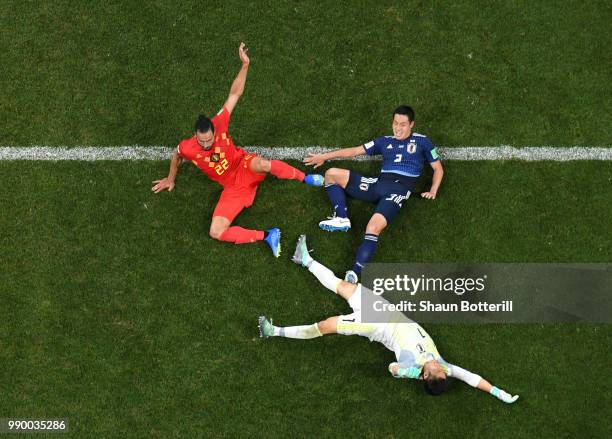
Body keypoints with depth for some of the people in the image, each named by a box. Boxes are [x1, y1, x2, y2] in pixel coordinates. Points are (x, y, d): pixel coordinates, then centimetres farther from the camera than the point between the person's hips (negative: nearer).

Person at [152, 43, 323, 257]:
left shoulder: (218, 124, -19)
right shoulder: (188, 148, -16)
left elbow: (234, 94, -18)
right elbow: (176, 156, 11)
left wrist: (245, 65, -25)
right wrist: (170, 179, 25)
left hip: (244, 167, -2)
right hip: (232, 187, 2)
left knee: (262, 164, -43)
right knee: (216, 232, -19)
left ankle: (305, 178, -20)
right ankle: (266, 236, -15)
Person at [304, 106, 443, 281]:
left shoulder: (421, 141, 12)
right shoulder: (385, 141, 21)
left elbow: (438, 168, 16)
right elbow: (355, 151, 24)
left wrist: (433, 191, -2)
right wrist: (323, 157, 22)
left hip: (399, 189, -6)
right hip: (379, 183, 6)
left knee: (373, 227, -34)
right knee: (332, 173, -2)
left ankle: (356, 272, -40)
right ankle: (342, 219, -13)